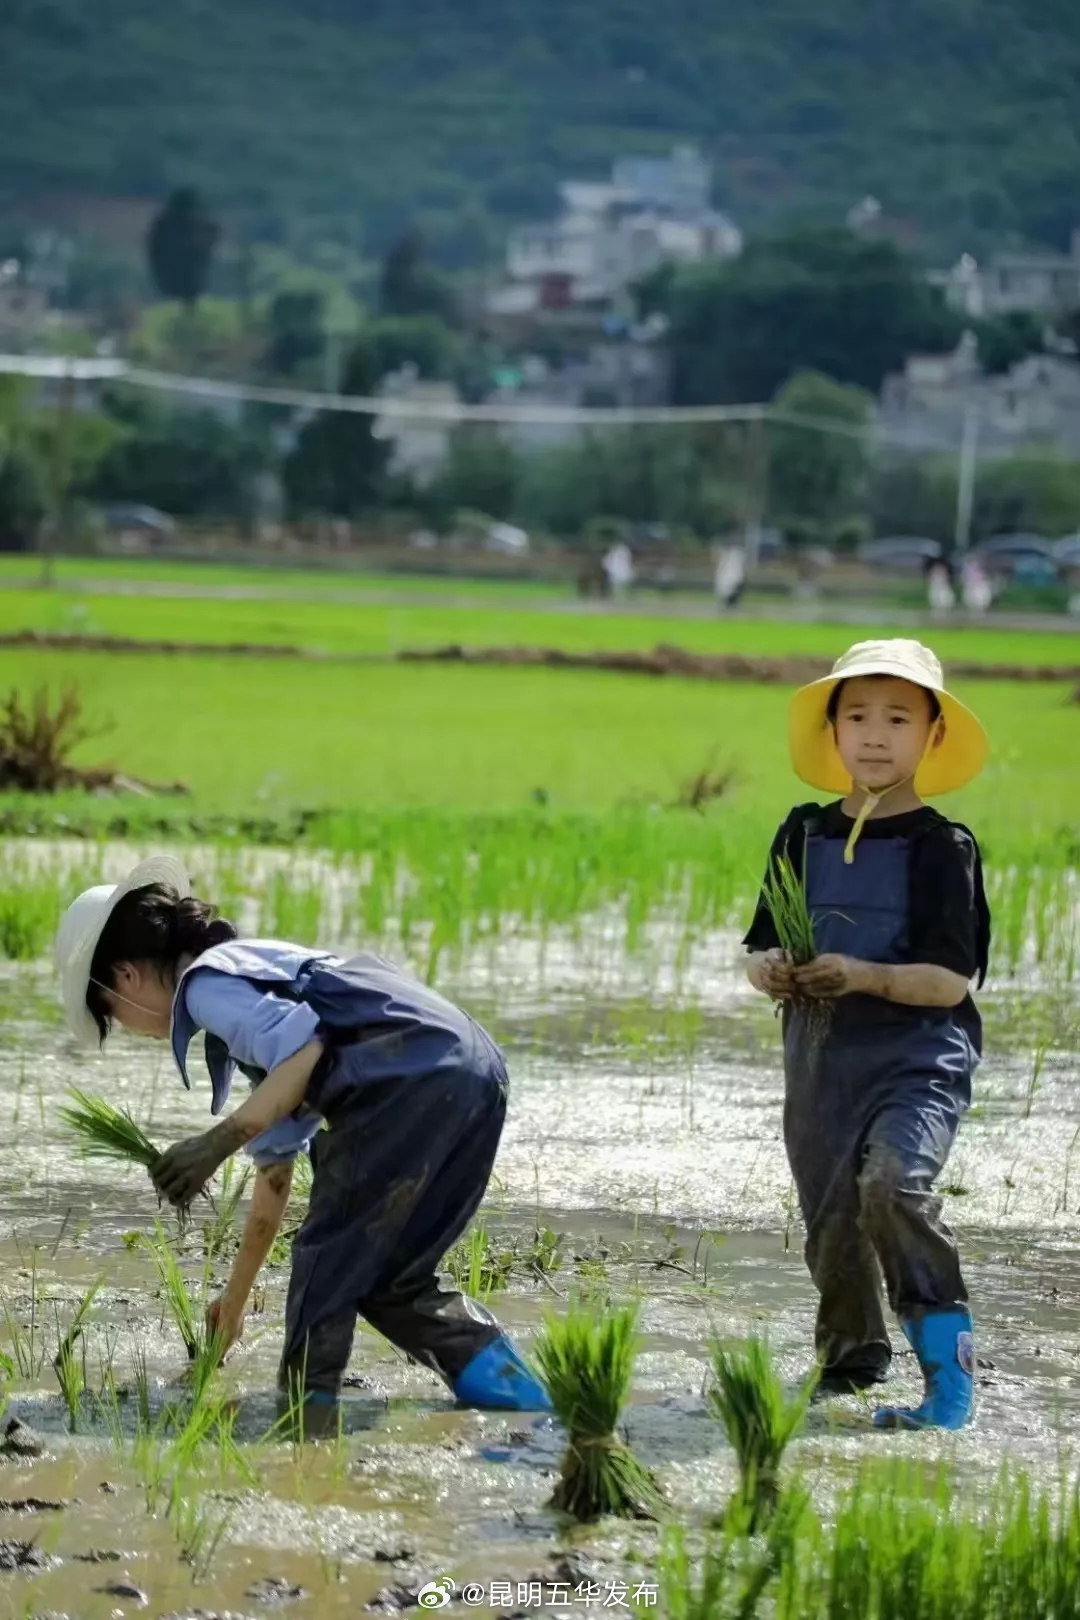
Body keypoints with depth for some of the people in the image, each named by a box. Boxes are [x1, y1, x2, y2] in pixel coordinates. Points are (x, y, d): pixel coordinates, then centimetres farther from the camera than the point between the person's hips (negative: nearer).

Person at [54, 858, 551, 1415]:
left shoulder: (206, 983, 4)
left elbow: (304, 1050, -15)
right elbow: (275, 1164, 38)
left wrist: (217, 1142, -16)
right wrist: (236, 1297, 45)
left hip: (412, 1080, -10)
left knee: (329, 1261, 3)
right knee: (390, 1279, 19)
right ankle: (527, 1411, 14)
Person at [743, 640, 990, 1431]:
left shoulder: (943, 847, -5)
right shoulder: (804, 836, 9)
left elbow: (951, 980, -10)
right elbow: (764, 948, 13)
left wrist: (866, 977, -24)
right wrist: (772, 972, -10)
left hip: (919, 1052, -5)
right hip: (821, 1055, 5)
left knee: (894, 1179, -28)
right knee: (830, 1216, 9)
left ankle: (949, 1363, -19)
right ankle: (850, 1358, 33)